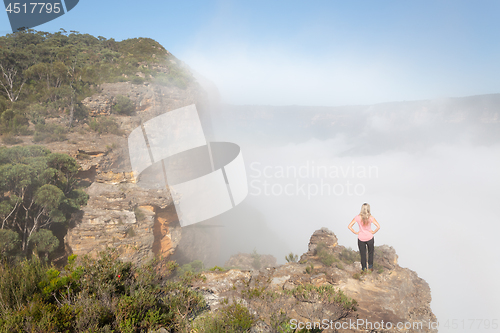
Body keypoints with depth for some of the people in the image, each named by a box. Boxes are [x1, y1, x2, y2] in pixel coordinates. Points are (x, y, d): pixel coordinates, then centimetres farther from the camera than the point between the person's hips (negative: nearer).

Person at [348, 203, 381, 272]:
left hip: (361, 238, 0)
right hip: (370, 238, 0)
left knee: (363, 254, 19)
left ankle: (364, 268, 32)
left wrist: (356, 232, -5)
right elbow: (378, 226, -21)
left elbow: (349, 226, -17)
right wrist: (373, 232, -6)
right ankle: (370, 266, 35)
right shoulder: (371, 217, -17)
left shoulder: (357, 217, -16)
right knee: (370, 252, 26)